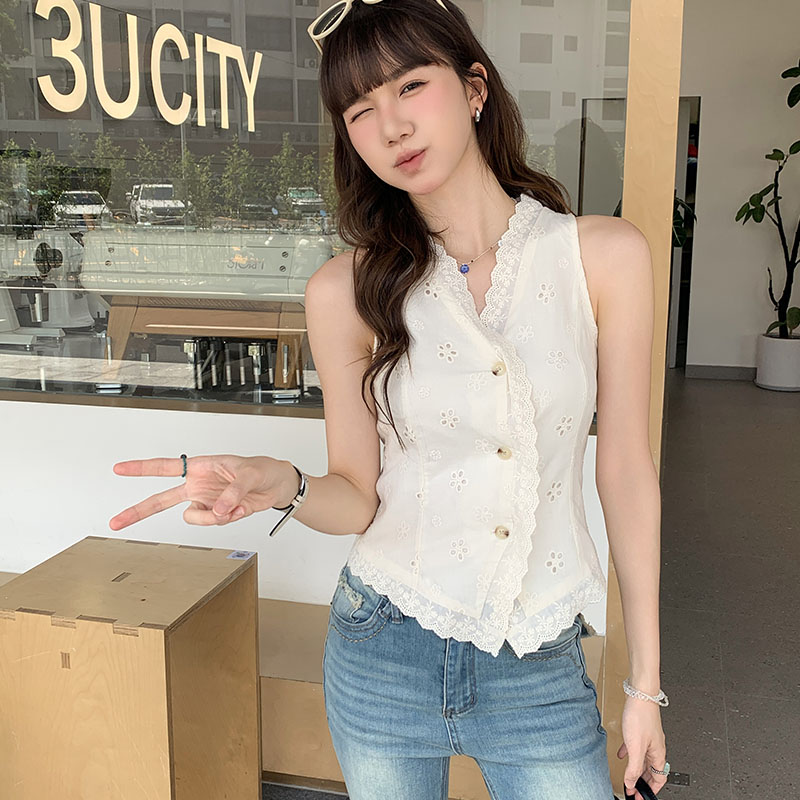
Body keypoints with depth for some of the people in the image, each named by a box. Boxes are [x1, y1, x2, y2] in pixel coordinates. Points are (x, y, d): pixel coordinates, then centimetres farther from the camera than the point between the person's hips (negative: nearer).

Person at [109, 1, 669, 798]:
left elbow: (626, 472, -4)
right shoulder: (349, 290, -8)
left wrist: (645, 685, 1)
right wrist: (283, 486, -25)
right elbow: (359, 498, -2)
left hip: (539, 671, 0)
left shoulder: (603, 256, -8)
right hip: (384, 656, 1)